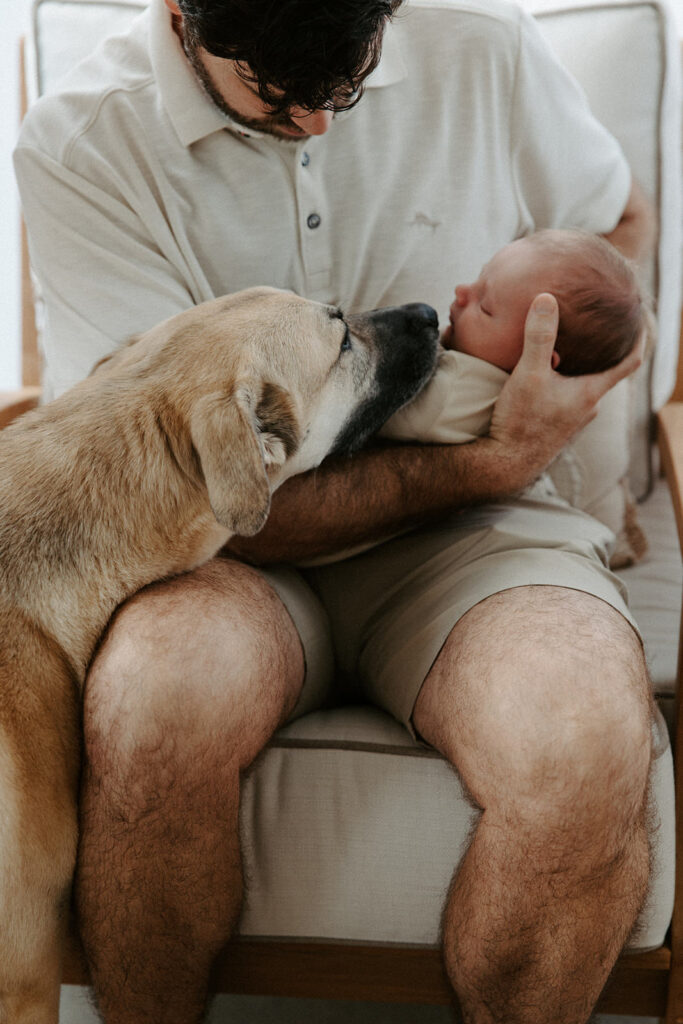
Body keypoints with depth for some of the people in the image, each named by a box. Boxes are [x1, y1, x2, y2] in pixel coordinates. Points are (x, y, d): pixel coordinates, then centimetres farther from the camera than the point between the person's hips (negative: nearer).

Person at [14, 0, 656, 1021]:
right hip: (236, 548, -1)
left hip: (466, 532, 2)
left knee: (584, 745, -32)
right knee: (153, 699, -36)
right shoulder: (78, 147, -11)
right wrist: (490, 463, -19)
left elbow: (621, 218, 20)